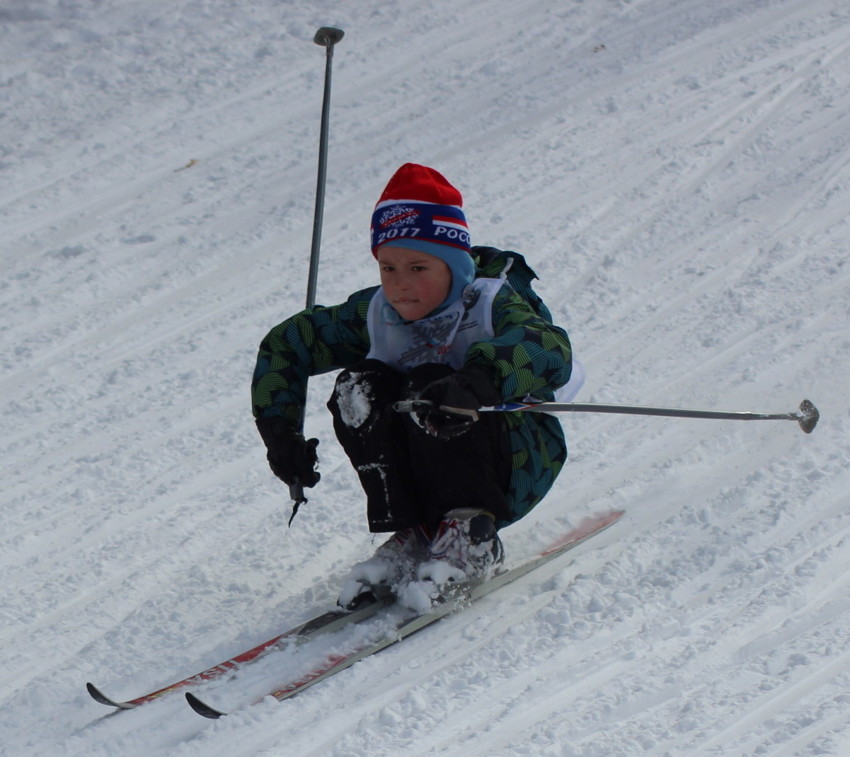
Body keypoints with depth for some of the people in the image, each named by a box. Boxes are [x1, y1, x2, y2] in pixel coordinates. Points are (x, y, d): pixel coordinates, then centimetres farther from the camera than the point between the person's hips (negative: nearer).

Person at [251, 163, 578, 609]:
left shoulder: (492, 304, -17)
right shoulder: (375, 313, -3)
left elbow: (550, 352, -38)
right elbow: (284, 344, 7)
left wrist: (476, 383, -57)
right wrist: (280, 432, -6)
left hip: (518, 462, -5)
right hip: (426, 484, 5)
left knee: (431, 387, -30)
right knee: (359, 386, -18)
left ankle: (473, 538, -21)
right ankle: (413, 537, -17)